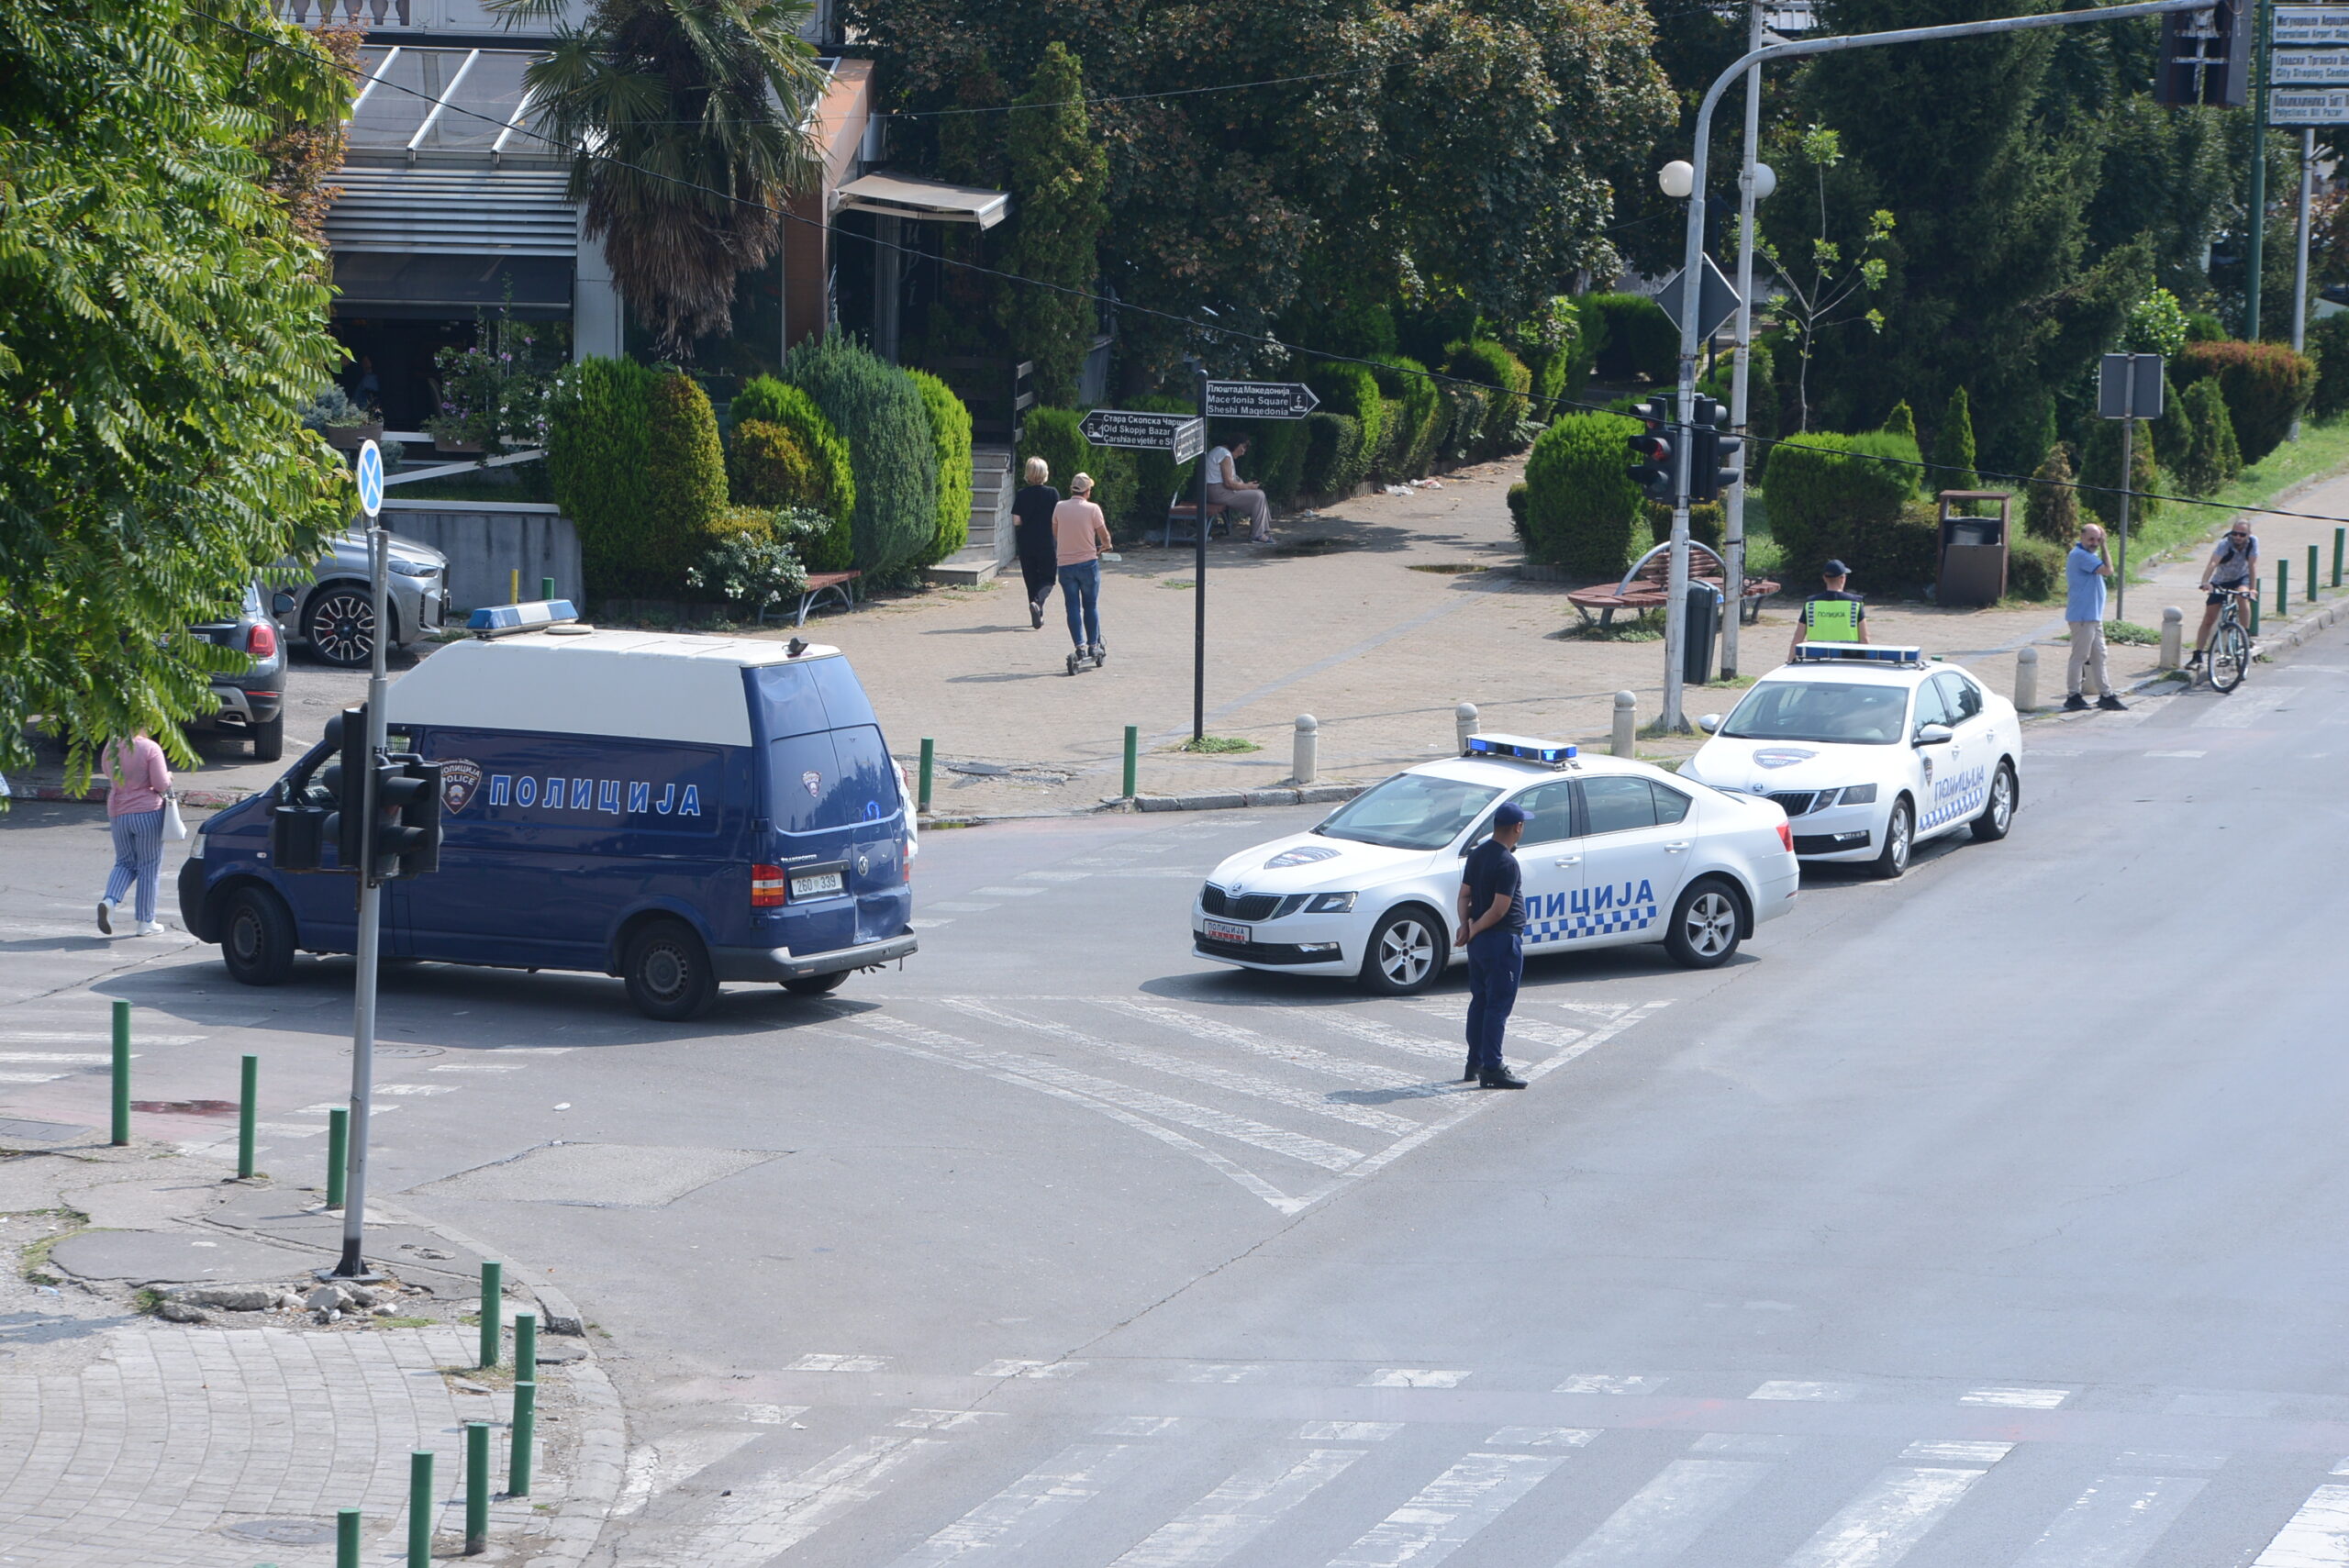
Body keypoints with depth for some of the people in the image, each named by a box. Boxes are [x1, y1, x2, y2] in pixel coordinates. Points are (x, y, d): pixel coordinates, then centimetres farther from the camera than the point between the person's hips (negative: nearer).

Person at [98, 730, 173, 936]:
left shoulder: (111, 748, 3)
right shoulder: (150, 749, -13)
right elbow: (162, 784, -15)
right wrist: (168, 777, 5)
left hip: (117, 813, 5)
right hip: (147, 812, -5)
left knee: (125, 863, 17)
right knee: (149, 867, 6)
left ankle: (109, 899, -10)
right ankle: (146, 922, 9)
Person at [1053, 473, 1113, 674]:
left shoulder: (1059, 508, -1)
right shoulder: (1092, 509, -9)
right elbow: (1104, 535, -1)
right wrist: (1105, 545, 22)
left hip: (1065, 563, 2)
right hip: (1088, 562, -2)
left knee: (1072, 607, 4)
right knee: (1091, 606, 12)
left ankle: (1080, 646, -6)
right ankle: (1093, 646, 15)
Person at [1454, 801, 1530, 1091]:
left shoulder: (1477, 855, 8)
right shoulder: (1507, 864, -20)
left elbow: (1464, 894, 9)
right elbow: (1499, 910, -21)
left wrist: (1466, 926, -1)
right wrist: (1474, 930, -9)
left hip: (1479, 940, 9)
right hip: (1503, 941, -9)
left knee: (1480, 1001, 16)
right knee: (1499, 1004, -5)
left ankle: (1474, 1064, 22)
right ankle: (1492, 1070, -6)